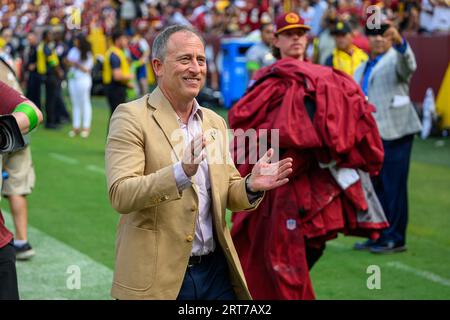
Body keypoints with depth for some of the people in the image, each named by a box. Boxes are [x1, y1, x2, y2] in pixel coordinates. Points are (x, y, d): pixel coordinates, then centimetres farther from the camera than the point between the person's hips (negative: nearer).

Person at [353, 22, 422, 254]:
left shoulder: (395, 59, -2)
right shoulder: (362, 69, 20)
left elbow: (408, 65, -27)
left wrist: (399, 42, -47)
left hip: (393, 133, -7)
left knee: (393, 187, -6)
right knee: (373, 187, 11)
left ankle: (395, 239, 1)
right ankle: (377, 236, 20)